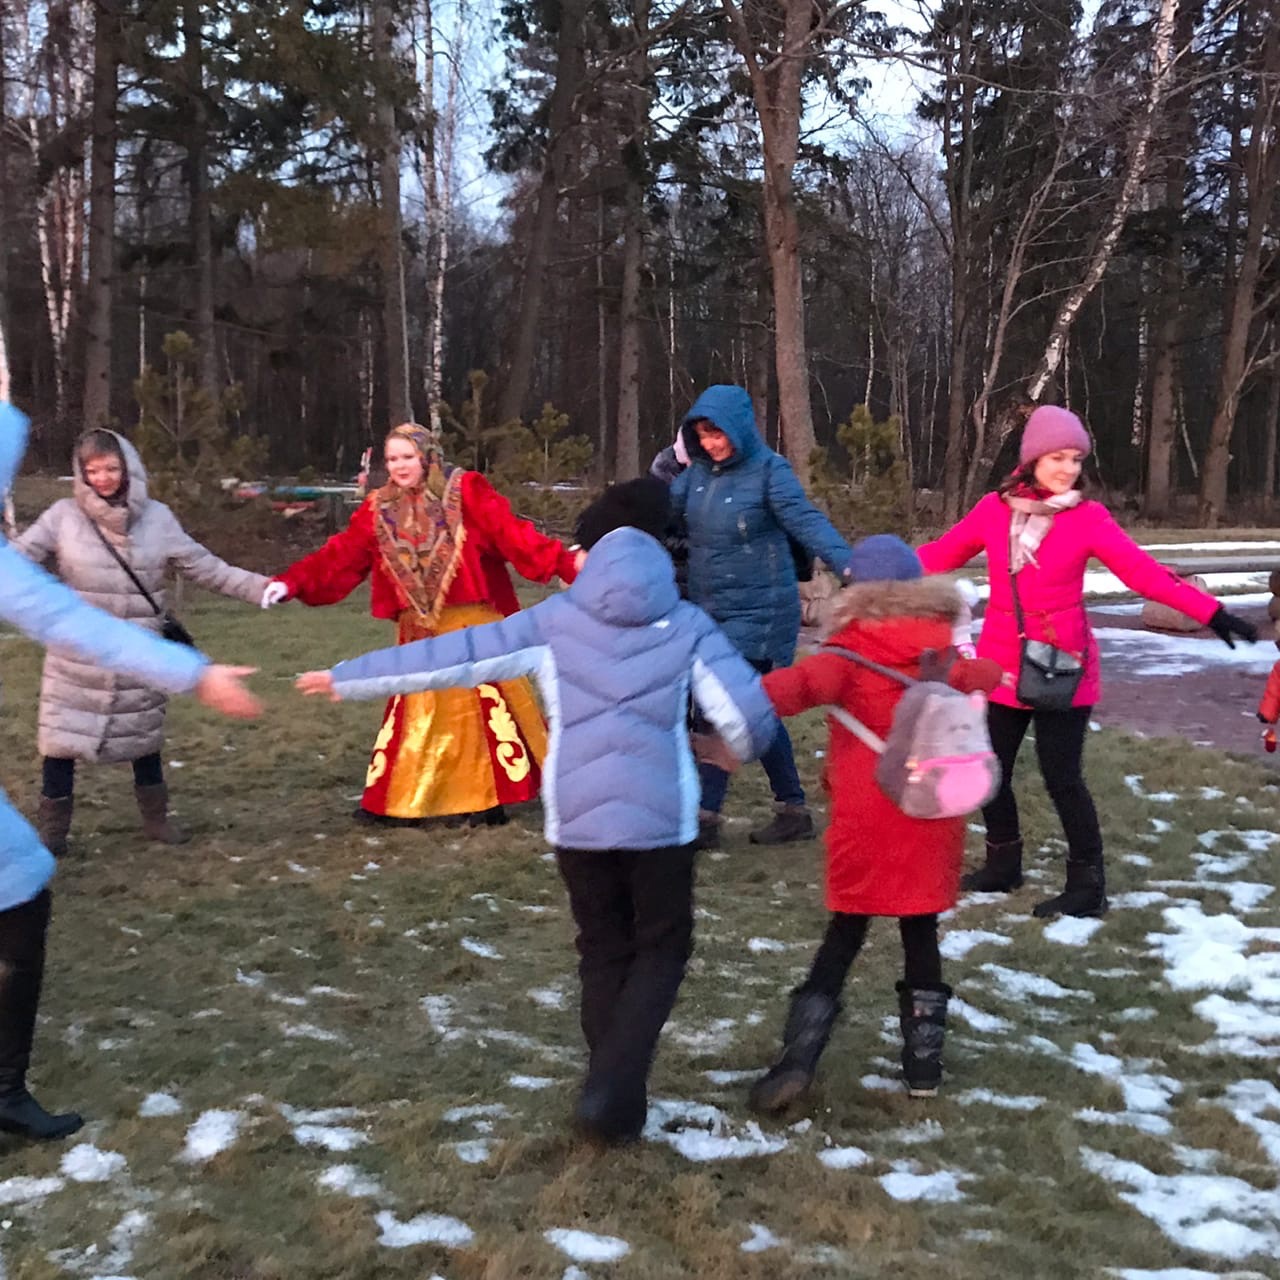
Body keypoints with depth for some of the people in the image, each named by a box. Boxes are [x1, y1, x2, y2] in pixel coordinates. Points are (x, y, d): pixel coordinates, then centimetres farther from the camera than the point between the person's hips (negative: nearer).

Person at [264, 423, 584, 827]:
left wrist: (565, 563, -29)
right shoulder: (379, 509, 5)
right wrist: (292, 582, -13)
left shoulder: (466, 492, -7)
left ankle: (490, 797, 13)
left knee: (485, 707, 1)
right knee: (414, 711, 10)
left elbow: (511, 534, -16)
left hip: (473, 625, -4)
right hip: (419, 631, 4)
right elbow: (341, 555, 0)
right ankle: (387, 800, 18)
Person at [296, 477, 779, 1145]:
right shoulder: (687, 625, 0)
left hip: (578, 820, 2)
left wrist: (348, 678, 14)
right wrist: (744, 749, 21)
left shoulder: (555, 621, 2)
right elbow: (748, 715, -5)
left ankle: (616, 1103, 23)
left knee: (604, 954, 19)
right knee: (662, 949, 15)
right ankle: (611, 1089, -3)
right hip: (660, 820, -1)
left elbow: (453, 655, 4)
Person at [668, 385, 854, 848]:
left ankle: (705, 817, 1)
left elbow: (806, 521, -25)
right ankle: (793, 810, 25)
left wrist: (848, 564, -37)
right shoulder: (698, 471, 5)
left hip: (757, 612, -7)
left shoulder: (769, 471, -13)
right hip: (709, 610, 7)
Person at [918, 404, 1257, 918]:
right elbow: (939, 554, 6)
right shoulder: (994, 510, -1)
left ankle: (1088, 885, 14)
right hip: (1001, 666, 4)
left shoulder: (1088, 517, -9)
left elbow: (1144, 571, -15)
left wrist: (1211, 612, -22)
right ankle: (1002, 864, 34)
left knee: (1061, 778, -2)